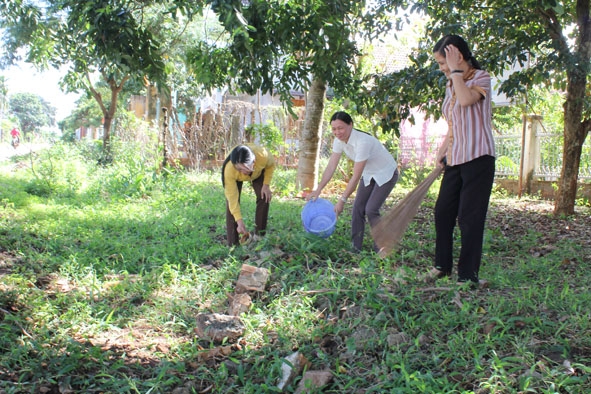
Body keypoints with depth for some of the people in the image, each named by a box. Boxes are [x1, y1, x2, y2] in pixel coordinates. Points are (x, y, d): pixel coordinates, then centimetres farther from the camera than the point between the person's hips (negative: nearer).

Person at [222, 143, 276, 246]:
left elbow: (271, 165, -15)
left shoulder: (263, 156, -43)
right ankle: (233, 244, -12)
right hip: (235, 178, -2)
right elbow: (232, 198, -36)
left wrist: (266, 185, -21)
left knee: (264, 198, -11)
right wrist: (239, 221, -40)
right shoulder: (229, 170, -45)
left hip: (258, 172, 2)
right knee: (231, 202, -17)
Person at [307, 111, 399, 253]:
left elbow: (356, 177, -34)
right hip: (368, 174, 7)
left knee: (371, 209, -16)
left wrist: (342, 200, -31)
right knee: (357, 209, -1)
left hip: (386, 174, -7)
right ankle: (356, 249, 7)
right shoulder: (339, 140, -13)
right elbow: (331, 166, -11)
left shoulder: (362, 142, -36)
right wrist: (318, 190, -17)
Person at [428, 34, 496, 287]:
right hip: (454, 160, 8)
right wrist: (442, 152, 14)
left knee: (470, 217, -6)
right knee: (442, 211, 9)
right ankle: (442, 265, 23)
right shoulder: (451, 85, 16)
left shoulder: (481, 78, -6)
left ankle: (468, 275, 1)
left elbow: (466, 100, -29)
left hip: (477, 157, -8)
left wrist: (456, 70, -17)